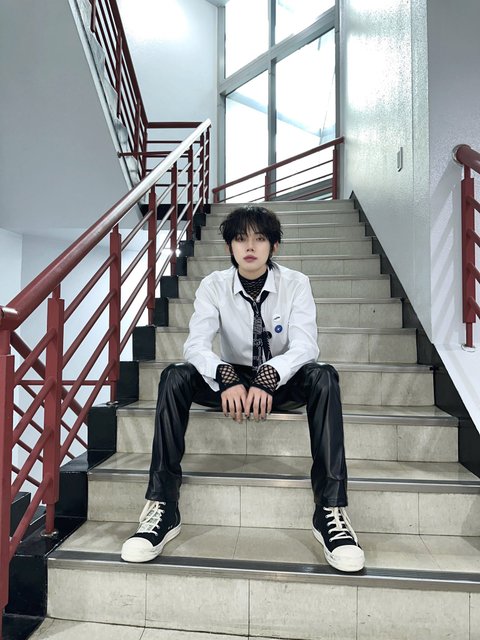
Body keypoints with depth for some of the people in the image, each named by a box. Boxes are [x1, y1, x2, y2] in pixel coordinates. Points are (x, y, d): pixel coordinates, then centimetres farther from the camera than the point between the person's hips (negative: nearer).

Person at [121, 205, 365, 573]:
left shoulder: (295, 284, -11)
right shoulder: (214, 286, -9)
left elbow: (305, 346, -22)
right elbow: (196, 345, -21)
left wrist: (266, 380, -42)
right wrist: (227, 379, -42)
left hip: (281, 383, 0)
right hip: (231, 383, 1)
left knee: (323, 377, -32)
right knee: (175, 377, -26)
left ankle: (331, 509, -28)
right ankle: (162, 507, -22)